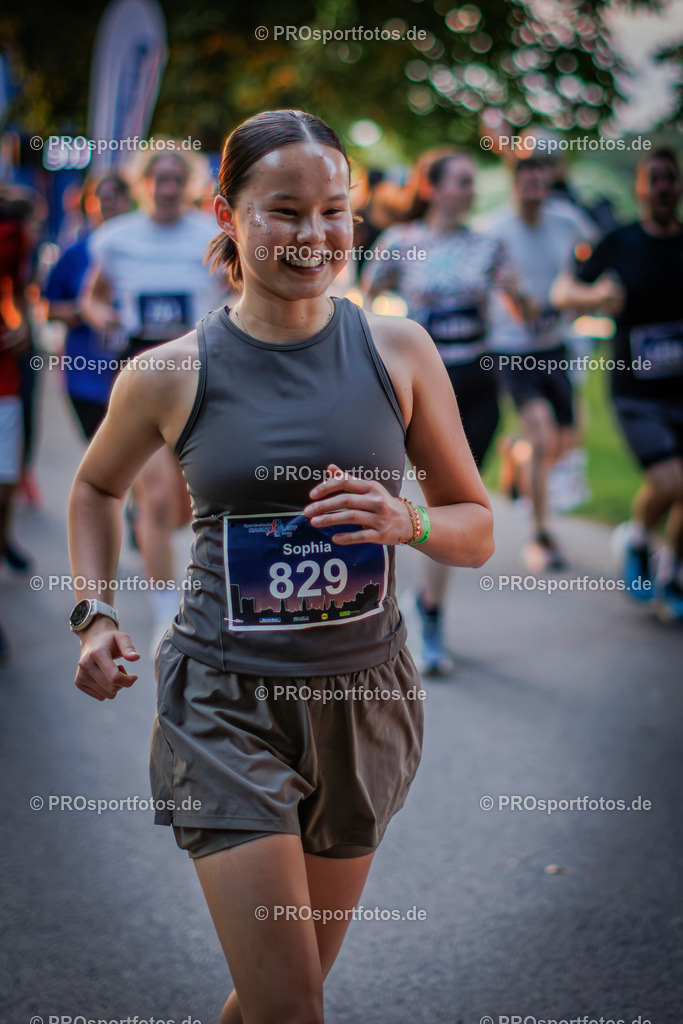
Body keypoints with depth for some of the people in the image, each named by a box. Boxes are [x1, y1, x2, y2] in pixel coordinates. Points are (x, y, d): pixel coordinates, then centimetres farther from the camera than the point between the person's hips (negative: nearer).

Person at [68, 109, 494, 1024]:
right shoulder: (172, 374, -5)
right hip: (226, 700, -3)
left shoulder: (398, 352, -1)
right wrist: (95, 616, 3)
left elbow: (477, 528, 5)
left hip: (363, 693, 3)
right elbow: (97, 485, 16)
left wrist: (407, 522, -16)